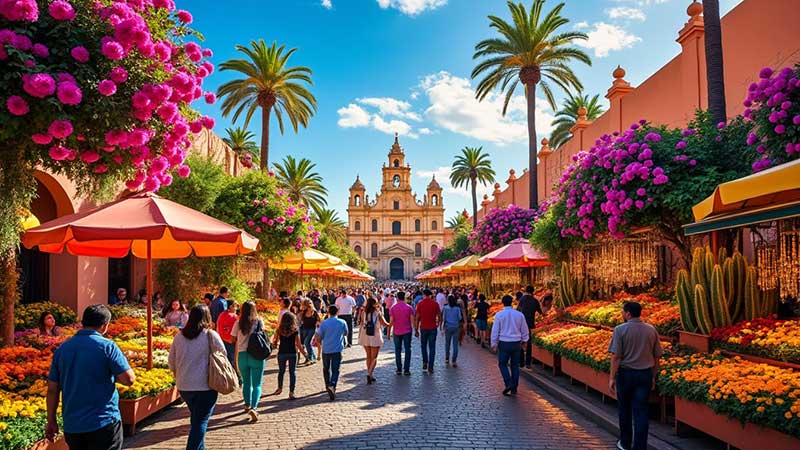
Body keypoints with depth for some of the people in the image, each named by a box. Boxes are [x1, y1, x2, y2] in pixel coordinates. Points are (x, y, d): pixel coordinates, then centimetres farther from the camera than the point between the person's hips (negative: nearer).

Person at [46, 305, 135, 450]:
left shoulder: (62, 349, 4)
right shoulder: (107, 346, -11)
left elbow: (52, 389, 6)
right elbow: (129, 379, -14)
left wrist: (51, 421, 14)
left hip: (71, 426, 5)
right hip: (104, 424, -5)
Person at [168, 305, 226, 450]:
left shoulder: (179, 336, 2)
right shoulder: (211, 335, -11)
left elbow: (171, 362, 10)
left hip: (184, 387, 5)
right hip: (205, 386, -5)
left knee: (196, 419, 22)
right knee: (200, 422, 0)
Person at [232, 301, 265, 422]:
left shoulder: (238, 323, 0)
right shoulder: (259, 321, -2)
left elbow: (234, 340, 2)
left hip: (242, 354, 2)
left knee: (246, 382, 20)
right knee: (257, 384, 2)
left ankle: (247, 405, 36)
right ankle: (253, 408, -16)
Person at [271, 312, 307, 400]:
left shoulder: (279, 330, -4)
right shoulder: (295, 331, -8)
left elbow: (274, 342, 2)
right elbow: (299, 345, -7)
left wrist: (277, 343, 25)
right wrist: (305, 355, 4)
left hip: (281, 353, 2)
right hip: (292, 354, -2)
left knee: (281, 371, 20)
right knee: (292, 372, 6)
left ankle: (280, 388, 35)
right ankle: (291, 392, 3)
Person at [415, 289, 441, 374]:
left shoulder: (420, 304, -4)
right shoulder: (435, 303, -4)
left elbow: (417, 318, -4)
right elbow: (439, 315, -1)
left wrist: (416, 330, 2)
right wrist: (438, 323, 19)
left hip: (423, 328, 0)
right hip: (432, 328, 0)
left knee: (424, 346, 20)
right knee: (432, 347, 6)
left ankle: (425, 362, 14)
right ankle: (430, 367, 3)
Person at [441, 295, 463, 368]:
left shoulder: (446, 308, -4)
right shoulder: (457, 308, -5)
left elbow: (444, 319, -2)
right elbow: (460, 318, -2)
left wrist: (443, 329, 2)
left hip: (448, 327, 1)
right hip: (456, 327, 0)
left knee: (447, 344, 14)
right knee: (455, 344, 3)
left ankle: (447, 359, 19)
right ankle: (454, 361, 1)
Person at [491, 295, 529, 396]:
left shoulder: (499, 314, -8)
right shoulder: (519, 314, 0)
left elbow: (495, 331, -6)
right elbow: (525, 330, 9)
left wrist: (494, 344, 3)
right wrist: (524, 341, 24)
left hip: (504, 343, -3)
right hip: (516, 343, 3)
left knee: (502, 364, 10)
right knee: (515, 365, 12)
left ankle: (508, 383, -7)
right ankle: (514, 388, 16)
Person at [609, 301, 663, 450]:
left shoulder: (620, 330, -11)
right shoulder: (651, 330, 1)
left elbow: (616, 356, -14)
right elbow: (657, 356, 6)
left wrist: (612, 378, -9)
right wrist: (653, 377, 16)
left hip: (626, 374, -2)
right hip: (645, 374, 2)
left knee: (625, 409, 14)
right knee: (641, 411, 4)